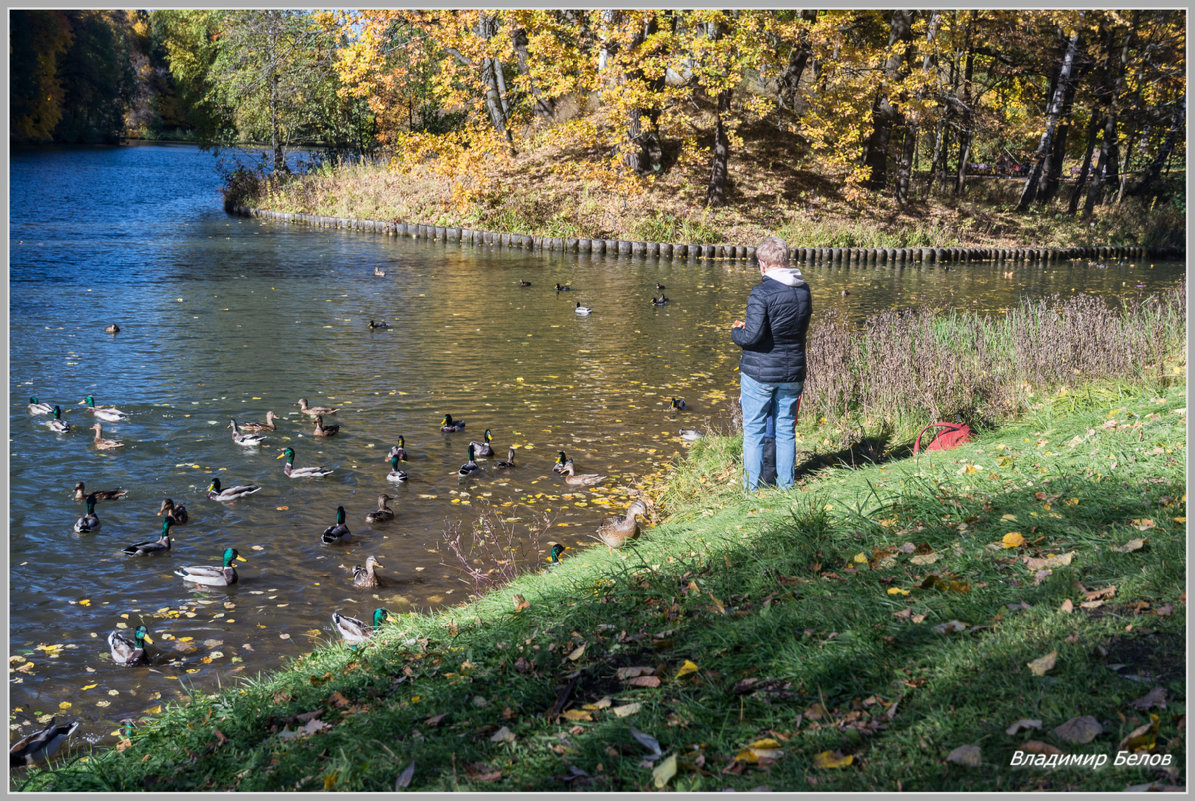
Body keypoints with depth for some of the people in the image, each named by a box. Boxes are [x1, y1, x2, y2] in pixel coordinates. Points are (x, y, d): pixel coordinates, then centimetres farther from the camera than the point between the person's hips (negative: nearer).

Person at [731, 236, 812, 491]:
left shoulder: (762, 292, -17)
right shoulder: (804, 290, 4)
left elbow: (752, 336, -22)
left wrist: (736, 331, 1)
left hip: (759, 374, -6)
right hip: (793, 374, 6)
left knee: (754, 431, 4)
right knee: (786, 430, 13)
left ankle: (753, 489, 8)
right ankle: (785, 487, 17)